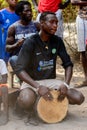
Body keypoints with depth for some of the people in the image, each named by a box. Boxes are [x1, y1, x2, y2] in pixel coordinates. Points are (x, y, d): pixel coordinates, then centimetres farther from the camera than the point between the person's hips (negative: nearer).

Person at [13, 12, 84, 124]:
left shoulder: (57, 41, -1)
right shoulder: (30, 43, -16)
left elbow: (68, 64, 3)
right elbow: (19, 69, -22)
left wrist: (66, 85, -17)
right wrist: (38, 87, -35)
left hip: (51, 80, 5)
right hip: (32, 81, -5)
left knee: (79, 98, -16)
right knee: (26, 102, -38)